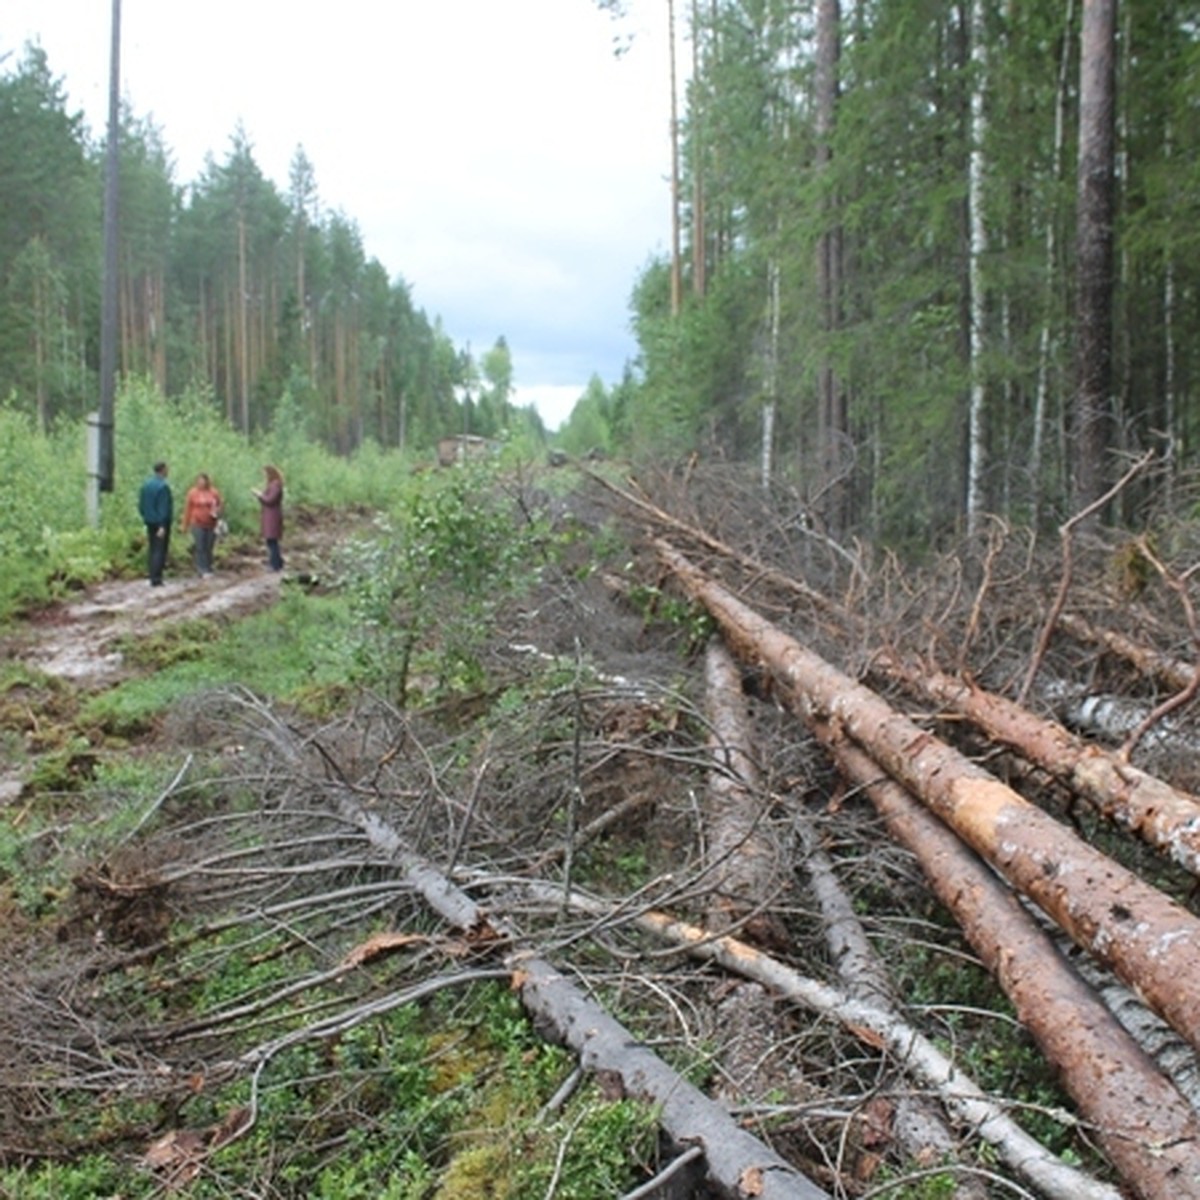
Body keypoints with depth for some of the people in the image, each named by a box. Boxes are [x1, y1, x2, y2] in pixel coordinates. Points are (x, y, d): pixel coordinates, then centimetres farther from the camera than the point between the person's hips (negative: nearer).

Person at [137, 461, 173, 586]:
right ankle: (156, 579, -8)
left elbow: (141, 505, 11)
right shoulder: (163, 486, -15)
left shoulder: (145, 485, 7)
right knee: (160, 550, -4)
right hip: (161, 522, -7)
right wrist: (162, 526, -19)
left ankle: (153, 577, 15)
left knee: (153, 550, 14)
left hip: (150, 522, 7)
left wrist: (146, 517, 20)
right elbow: (163, 508, -18)